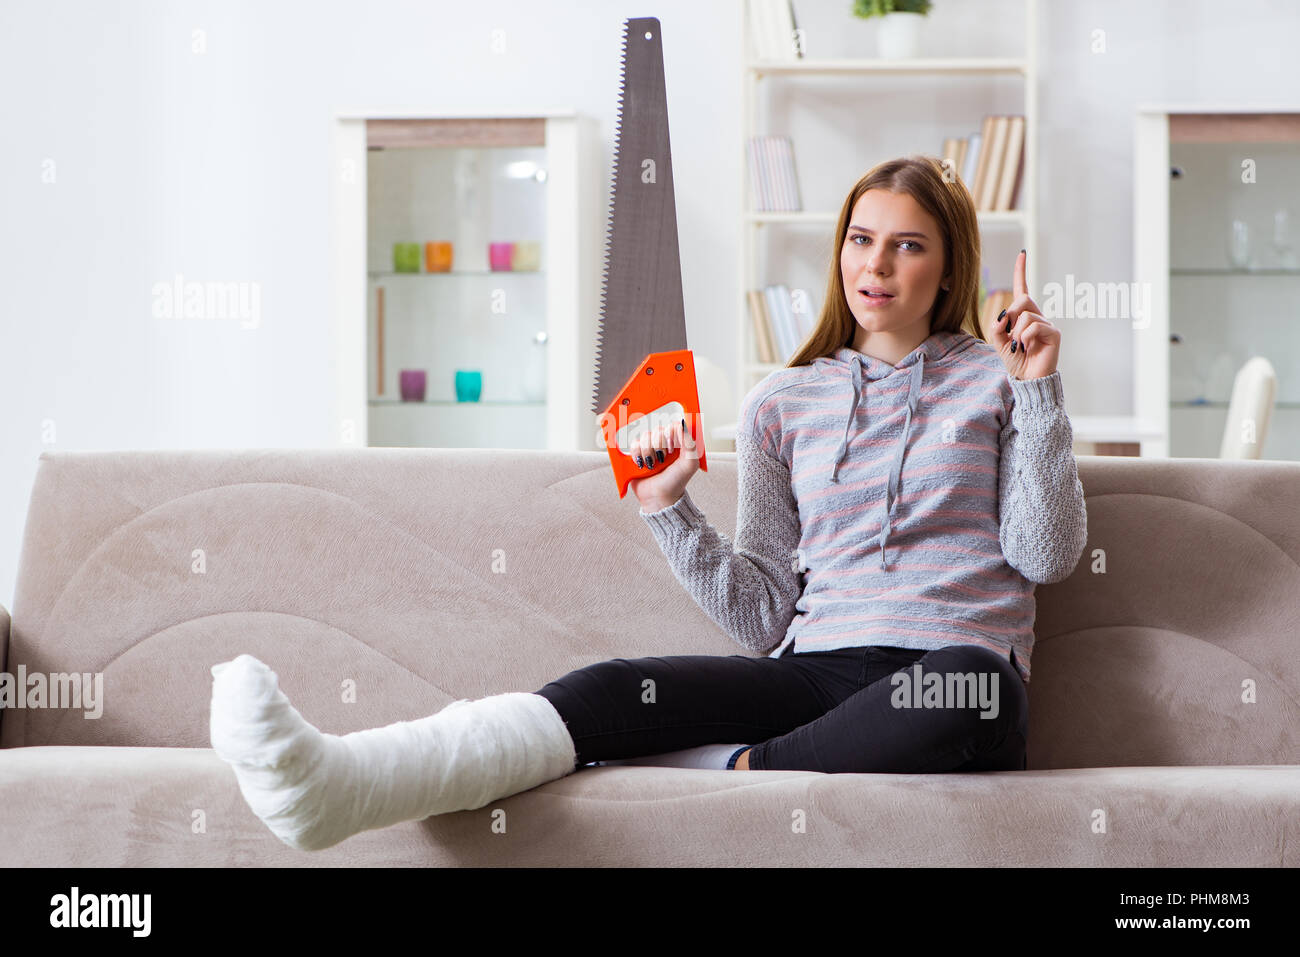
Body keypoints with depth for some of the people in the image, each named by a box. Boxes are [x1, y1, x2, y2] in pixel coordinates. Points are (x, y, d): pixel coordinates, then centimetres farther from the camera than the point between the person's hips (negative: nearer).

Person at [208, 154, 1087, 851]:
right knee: (618, 689, -29)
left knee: (968, 686, -43)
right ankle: (327, 783, -51)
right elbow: (765, 615, 12)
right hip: (815, 667, 2)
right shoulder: (782, 405, 19)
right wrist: (670, 509, 0)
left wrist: (1037, 390, -3)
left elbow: (1046, 555, 3)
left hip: (959, 667, -1)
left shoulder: (992, 381, 15)